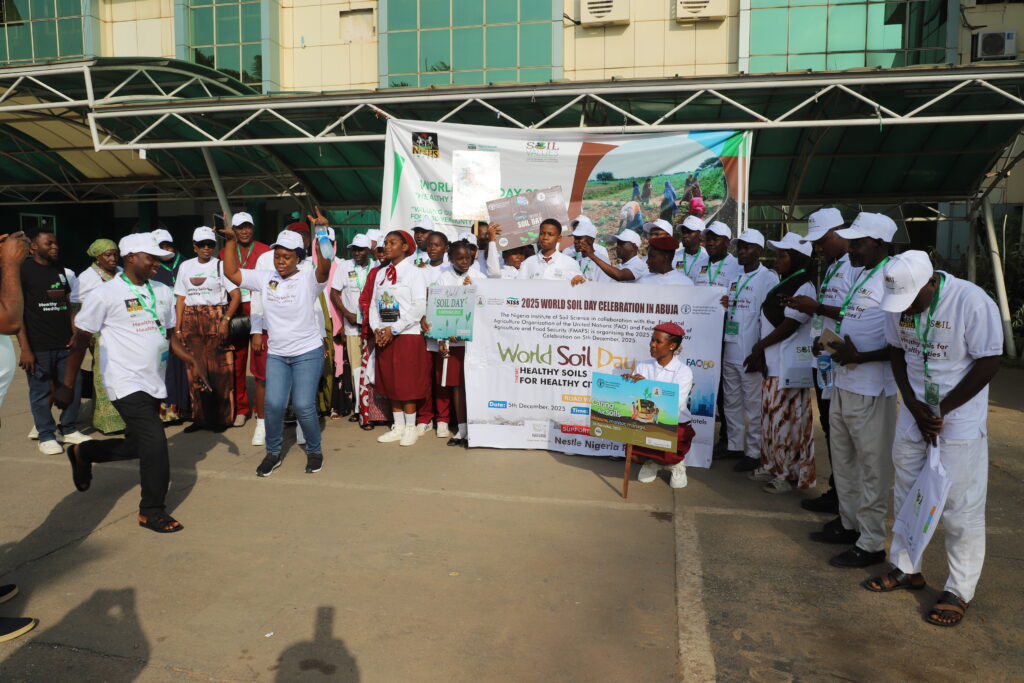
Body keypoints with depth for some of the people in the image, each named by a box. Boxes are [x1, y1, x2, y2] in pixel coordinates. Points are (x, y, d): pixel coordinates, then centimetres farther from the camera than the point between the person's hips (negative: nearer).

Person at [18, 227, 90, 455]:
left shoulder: (63, 272, 13)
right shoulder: (24, 271, -4)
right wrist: (24, 348, -13)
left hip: (65, 344, 5)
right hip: (38, 346, -5)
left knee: (73, 386, 5)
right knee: (40, 392, 3)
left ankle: (68, 430, 22)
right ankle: (46, 435, 17)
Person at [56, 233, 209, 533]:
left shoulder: (162, 292, 9)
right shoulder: (106, 294, -9)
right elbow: (81, 340, -4)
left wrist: (191, 360, 0)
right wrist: (67, 384, -3)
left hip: (154, 383, 7)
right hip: (127, 383, -7)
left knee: (137, 445, 16)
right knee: (155, 443, -13)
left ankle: (83, 453, 46)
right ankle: (152, 512, 6)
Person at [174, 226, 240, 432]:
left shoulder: (220, 266, 1)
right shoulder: (185, 267, 13)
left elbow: (236, 295, -6)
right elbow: (180, 299, 13)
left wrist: (226, 320, -17)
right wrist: (178, 328, 6)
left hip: (216, 320, -4)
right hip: (191, 321, 4)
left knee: (219, 371, -4)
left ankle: (222, 418, 6)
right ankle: (201, 417, 15)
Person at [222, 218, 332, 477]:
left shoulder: (308, 278, -10)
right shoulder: (265, 278, 4)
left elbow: (324, 266, -30)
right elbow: (231, 273, 3)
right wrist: (230, 240, -6)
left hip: (308, 353, -4)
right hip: (276, 354, 4)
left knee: (303, 405, -7)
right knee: (273, 404, -4)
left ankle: (314, 451, 17)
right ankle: (273, 452, 19)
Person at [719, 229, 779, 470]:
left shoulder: (768, 278, -7)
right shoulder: (735, 277, 14)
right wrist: (724, 305, 6)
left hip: (750, 353, -7)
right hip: (730, 351, 7)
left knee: (753, 405, 0)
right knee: (731, 402, 14)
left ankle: (754, 452, 9)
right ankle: (734, 445, 26)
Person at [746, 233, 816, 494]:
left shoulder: (804, 288, -12)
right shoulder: (782, 286, 15)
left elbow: (789, 326, -16)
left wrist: (759, 347, -8)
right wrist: (760, 352, 3)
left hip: (791, 367, -9)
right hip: (773, 364, 9)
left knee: (787, 421, -2)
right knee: (772, 418, 15)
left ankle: (790, 474, 8)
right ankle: (773, 466, 27)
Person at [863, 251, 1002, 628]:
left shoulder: (972, 302, -21)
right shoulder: (899, 302, -5)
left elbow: (988, 364, -16)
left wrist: (942, 410, -15)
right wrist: (914, 405, -5)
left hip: (960, 419, -5)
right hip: (913, 412, 6)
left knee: (960, 507, 1)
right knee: (906, 495, 15)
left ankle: (960, 591, 16)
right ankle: (907, 569, 32)